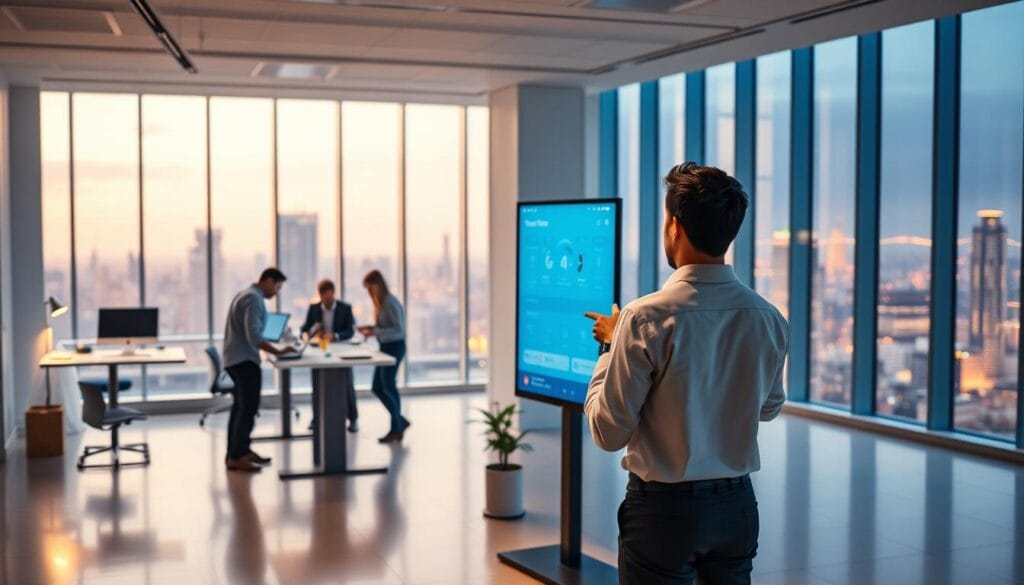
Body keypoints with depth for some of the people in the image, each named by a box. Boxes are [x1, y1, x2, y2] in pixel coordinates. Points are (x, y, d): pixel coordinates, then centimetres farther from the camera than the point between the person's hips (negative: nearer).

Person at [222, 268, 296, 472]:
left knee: (241, 407, 14)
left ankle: (240, 451, 18)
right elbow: (253, 335, -25)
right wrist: (277, 352, -25)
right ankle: (236, 457, -12)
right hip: (244, 360, -11)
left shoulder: (245, 295, 17)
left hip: (236, 358, 11)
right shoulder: (254, 298, -15)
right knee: (248, 408, -11)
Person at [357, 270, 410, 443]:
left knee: (389, 387, 0)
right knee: (377, 388, 11)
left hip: (394, 346, -9)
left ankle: (396, 429, 13)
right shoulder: (380, 302, 10)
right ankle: (400, 422, 21)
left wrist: (375, 332, -27)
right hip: (386, 347, 9)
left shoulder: (390, 303, -18)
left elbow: (399, 330, -23)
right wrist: (370, 327, 2)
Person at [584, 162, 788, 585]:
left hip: (663, 508, -5)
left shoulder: (646, 319, -20)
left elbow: (608, 432, -14)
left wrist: (611, 346, -2)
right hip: (736, 504, 5)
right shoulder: (767, 318, -5)